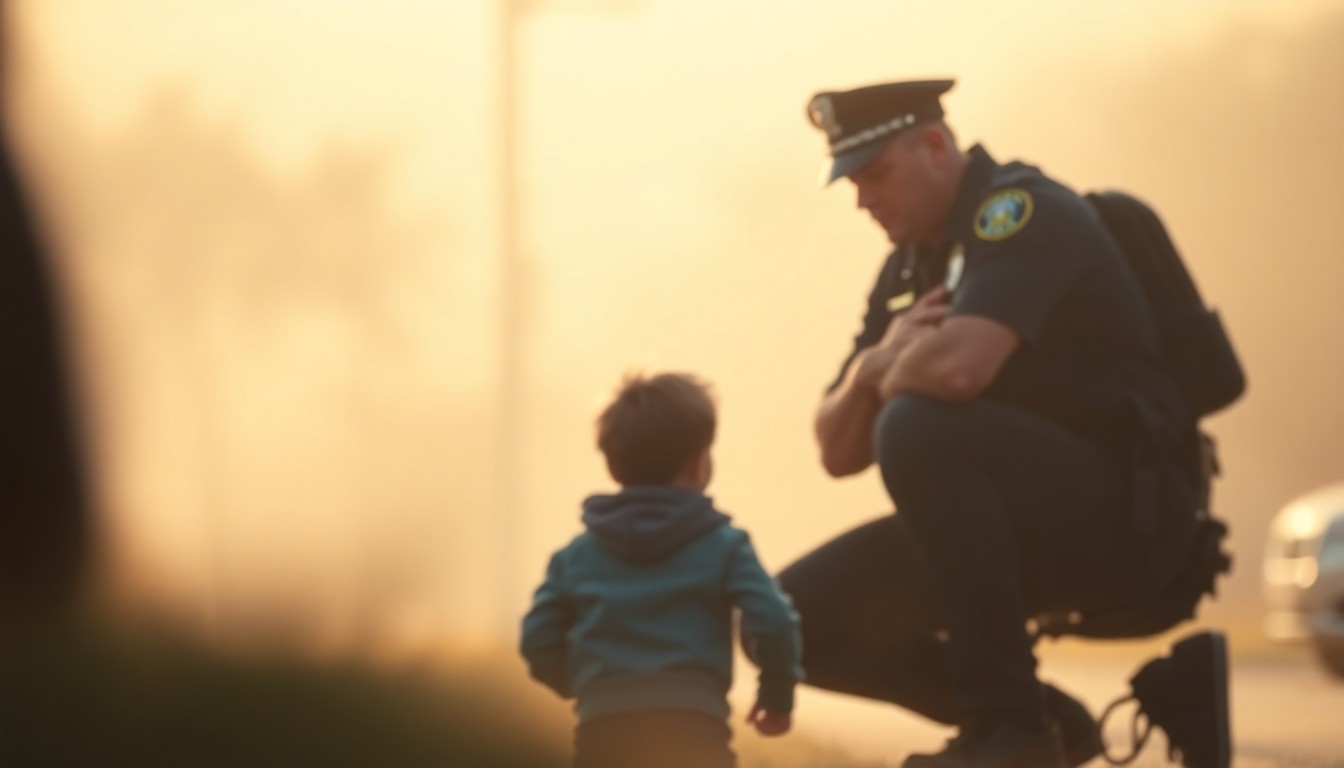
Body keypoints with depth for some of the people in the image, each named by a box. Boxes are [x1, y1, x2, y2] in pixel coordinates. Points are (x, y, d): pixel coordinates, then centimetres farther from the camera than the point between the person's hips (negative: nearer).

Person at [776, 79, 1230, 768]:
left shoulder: (1022, 211, -12)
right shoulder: (907, 269, 15)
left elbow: (959, 367, -32)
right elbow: (839, 453, 14)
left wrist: (888, 374, -9)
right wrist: (872, 367, -8)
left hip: (1123, 509, -9)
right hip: (1032, 528, 9)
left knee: (920, 426, -33)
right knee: (804, 614, -3)